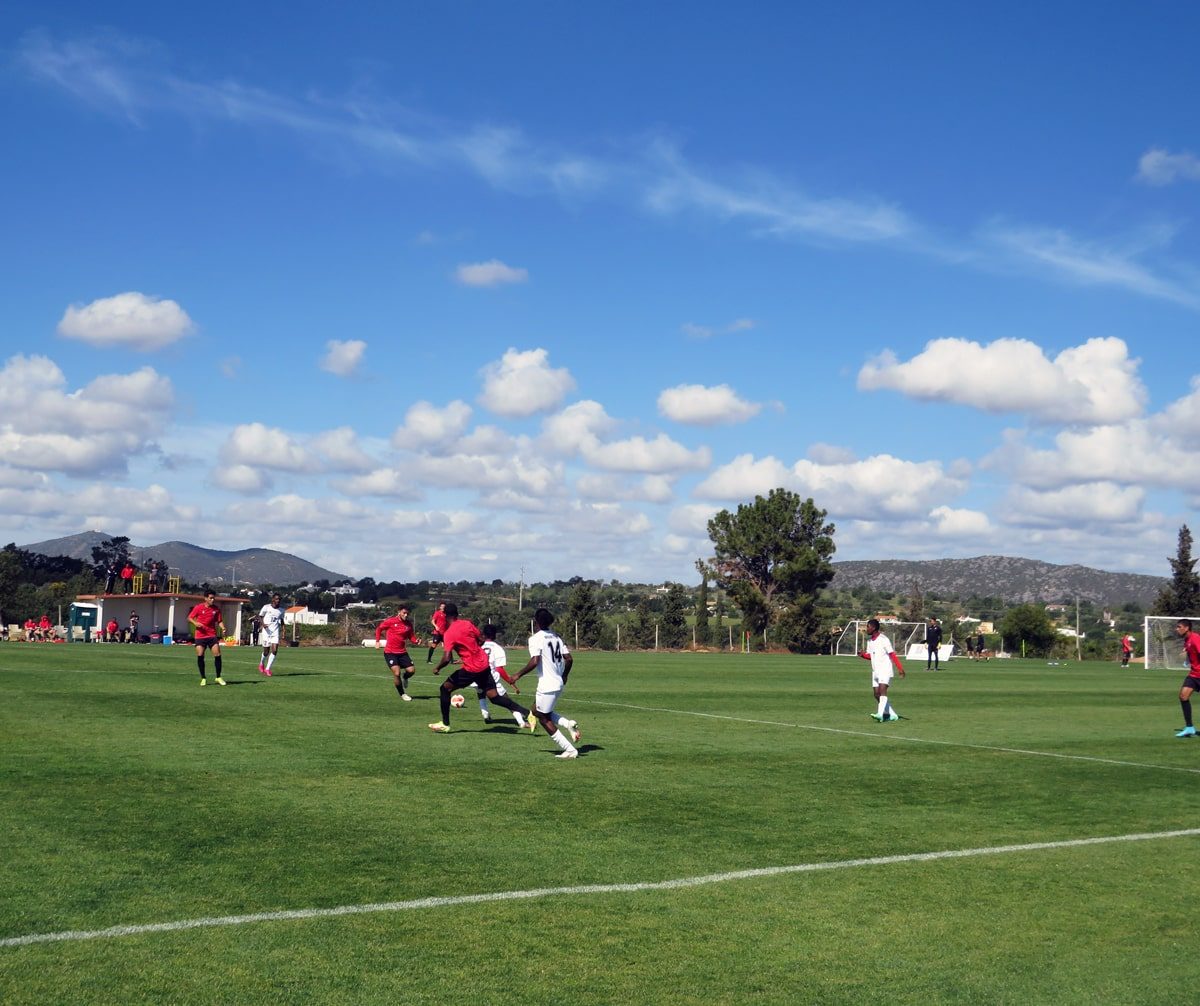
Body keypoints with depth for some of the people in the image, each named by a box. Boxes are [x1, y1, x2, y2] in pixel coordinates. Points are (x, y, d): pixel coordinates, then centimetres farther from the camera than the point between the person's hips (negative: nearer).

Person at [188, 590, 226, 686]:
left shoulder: (216, 609, 4)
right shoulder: (198, 608, -2)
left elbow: (219, 621, 8)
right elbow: (189, 618, 5)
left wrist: (223, 628, -11)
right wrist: (195, 623, -14)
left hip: (212, 635, 1)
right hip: (200, 636, -1)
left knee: (217, 655, -7)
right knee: (200, 656, -6)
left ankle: (218, 677, 7)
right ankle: (203, 678, 7)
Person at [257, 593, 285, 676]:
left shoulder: (281, 610, 7)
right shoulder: (266, 607, -4)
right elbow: (260, 616, 2)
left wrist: (282, 626, 4)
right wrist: (262, 624, -17)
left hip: (275, 632, 3)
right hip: (266, 631, -3)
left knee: (275, 650, -13)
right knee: (266, 651, 4)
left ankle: (267, 669, -3)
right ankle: (261, 663, 36)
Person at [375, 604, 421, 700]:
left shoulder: (409, 624, 0)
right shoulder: (390, 621, -9)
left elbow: (412, 637, 6)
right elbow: (378, 629, 5)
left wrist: (416, 641, -15)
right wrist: (377, 641, 0)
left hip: (402, 652, 4)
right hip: (390, 653, -4)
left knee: (412, 670, -6)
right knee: (397, 673, -15)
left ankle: (404, 677, 32)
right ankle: (402, 694, 6)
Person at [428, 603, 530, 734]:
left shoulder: (449, 633, -13)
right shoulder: (467, 624, 7)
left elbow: (447, 658, -20)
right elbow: (481, 639, 15)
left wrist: (437, 668, -2)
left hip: (471, 669, -7)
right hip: (484, 664, 7)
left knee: (444, 689, 10)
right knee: (494, 696, 9)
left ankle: (445, 724, 13)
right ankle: (526, 713, -1)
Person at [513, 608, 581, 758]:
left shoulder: (535, 638, -12)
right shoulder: (556, 637, 10)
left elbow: (534, 662, -23)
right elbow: (569, 659, 8)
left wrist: (519, 675, -10)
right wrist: (564, 677, 24)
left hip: (547, 685, -8)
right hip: (559, 683, 8)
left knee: (544, 719, 6)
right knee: (537, 710, 23)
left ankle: (569, 750, 3)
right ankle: (569, 724, 4)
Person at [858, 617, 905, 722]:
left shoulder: (883, 639, -12)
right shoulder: (869, 641, 11)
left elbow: (892, 655, -13)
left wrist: (900, 668, -18)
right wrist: (863, 655, -1)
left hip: (885, 670, -8)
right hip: (875, 671, 8)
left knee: (882, 690, -21)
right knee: (876, 694, 5)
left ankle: (880, 714, -31)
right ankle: (892, 715, 15)